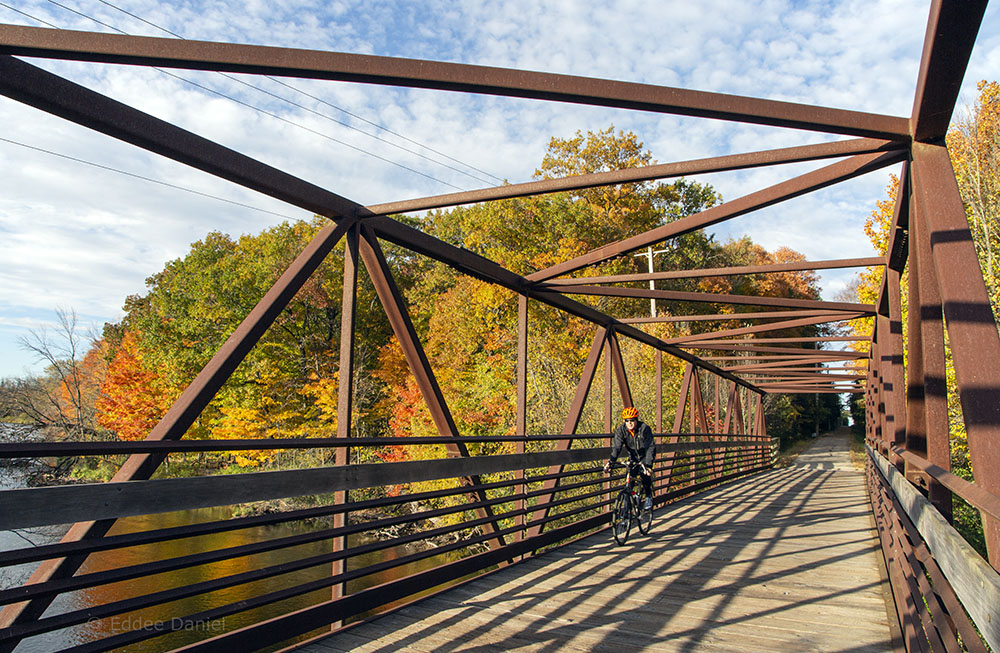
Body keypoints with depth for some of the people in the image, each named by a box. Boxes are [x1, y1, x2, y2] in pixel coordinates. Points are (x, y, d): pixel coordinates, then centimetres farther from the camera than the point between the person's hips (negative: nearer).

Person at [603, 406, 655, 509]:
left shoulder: (644, 428, -28)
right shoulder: (621, 430, -20)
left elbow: (650, 448, -31)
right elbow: (616, 447, -25)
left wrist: (648, 464, -43)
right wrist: (611, 462, -38)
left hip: (645, 455, -3)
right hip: (633, 456, 3)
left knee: (644, 472, -23)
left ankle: (648, 498, -5)